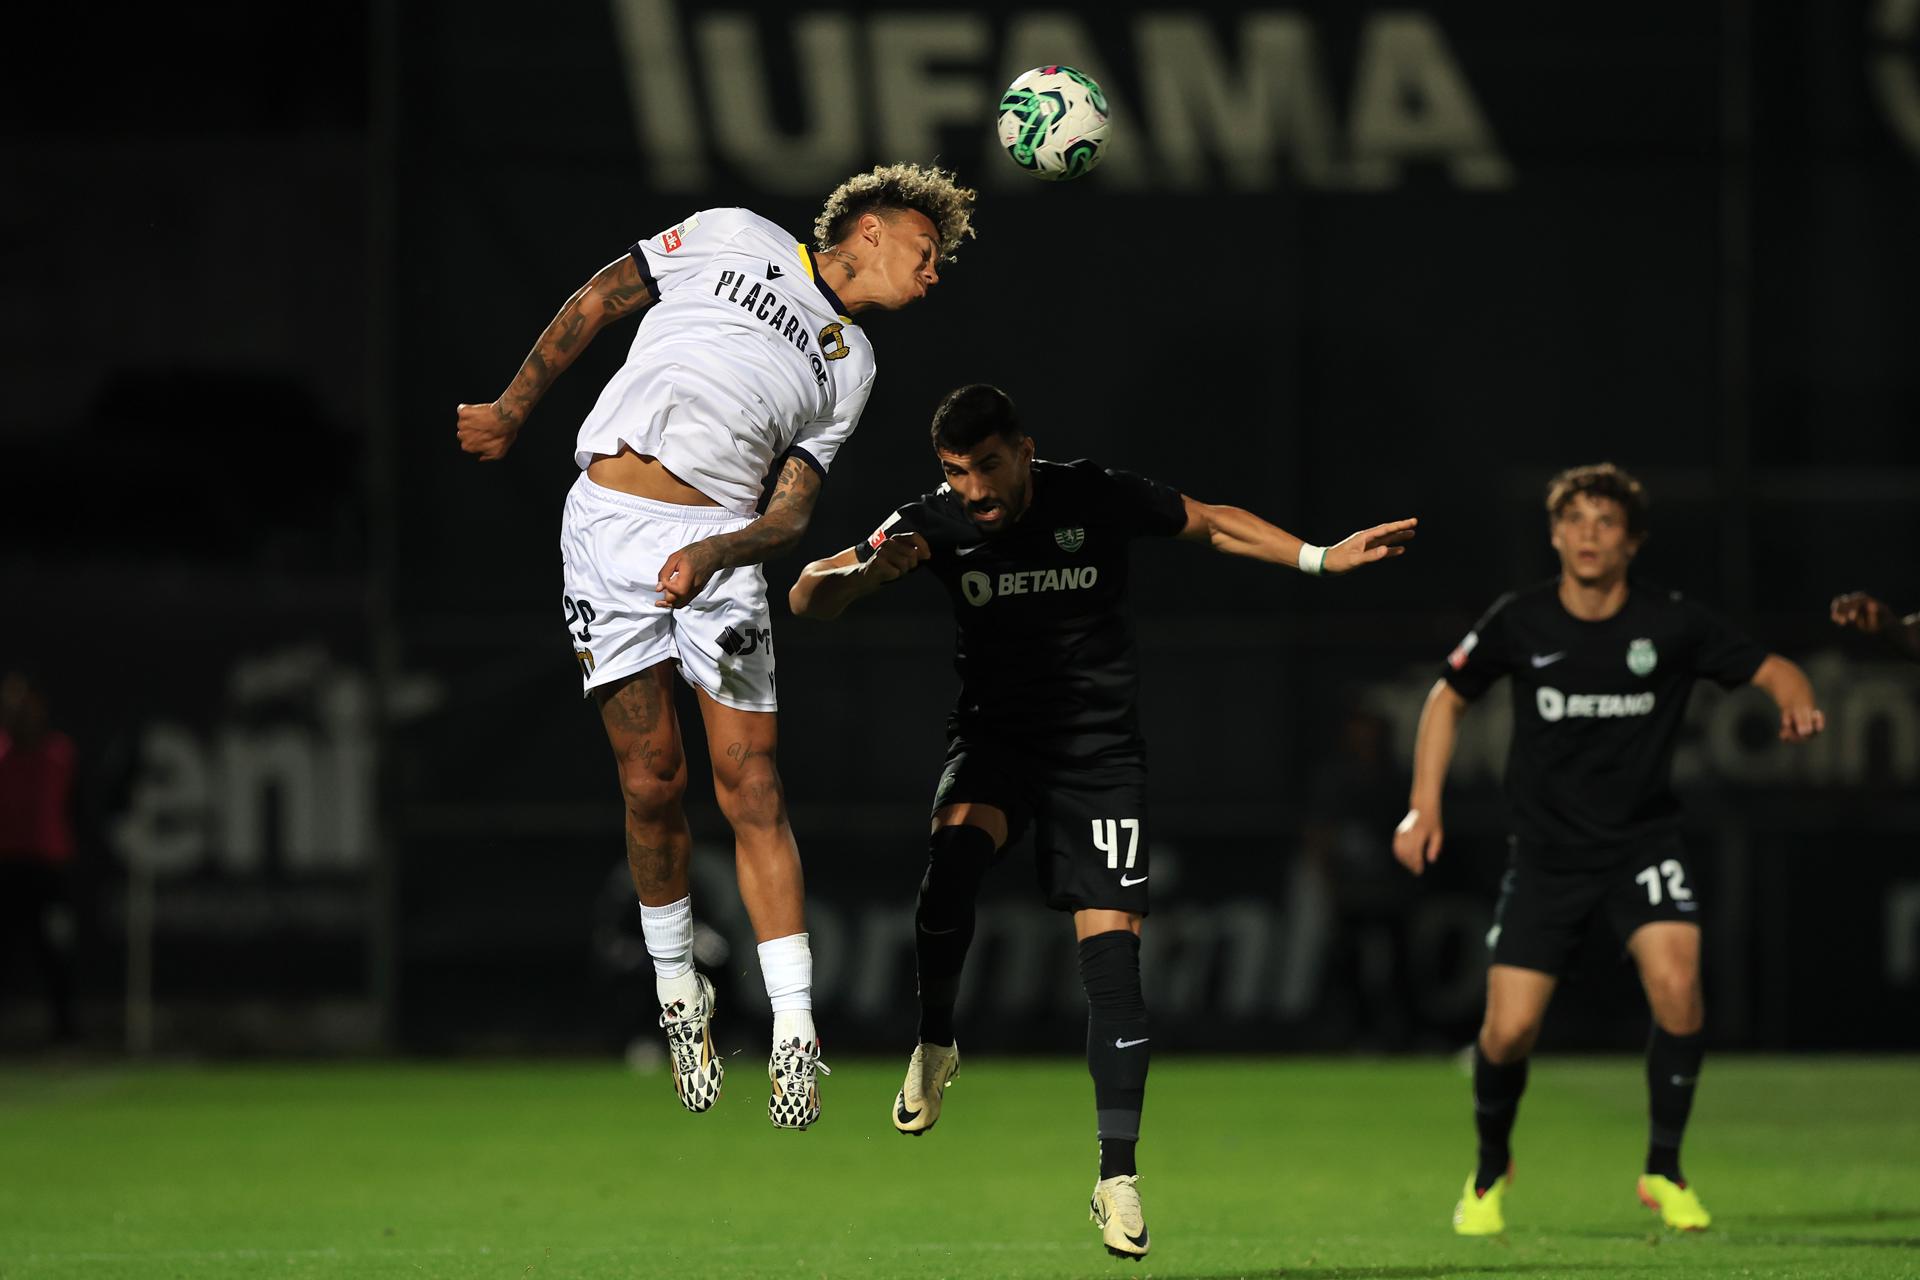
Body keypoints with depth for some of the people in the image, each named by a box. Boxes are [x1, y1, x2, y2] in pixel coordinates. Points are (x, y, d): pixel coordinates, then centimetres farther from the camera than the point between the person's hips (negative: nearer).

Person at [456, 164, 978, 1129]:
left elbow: (792, 513, 8)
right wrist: (512, 411, 12)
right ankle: (677, 990, 15)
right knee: (652, 781, -5)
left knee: (750, 786, -7)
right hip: (610, 528, -2)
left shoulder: (852, 368, 18)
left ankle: (794, 1038, -8)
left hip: (722, 549, 2)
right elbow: (596, 302, 16)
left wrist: (716, 554, -12)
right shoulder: (737, 239, 10)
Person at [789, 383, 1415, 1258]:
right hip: (996, 736, 0)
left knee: (1112, 946, -10)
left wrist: (1320, 558, 3)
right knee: (956, 845, -33)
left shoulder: (1097, 500, -11)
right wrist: (865, 574, -30)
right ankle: (934, 1044, -11)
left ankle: (1117, 1175, -5)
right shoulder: (936, 525, -9)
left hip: (1099, 750, 0)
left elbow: (1213, 525, 7)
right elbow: (806, 598, -8)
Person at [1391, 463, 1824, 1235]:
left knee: (1675, 983, -26)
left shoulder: (1671, 623, -8)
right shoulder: (1518, 623, -5)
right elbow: (1448, 698, 10)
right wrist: (1424, 807, 4)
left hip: (1643, 844, -1)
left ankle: (1664, 1172, -7)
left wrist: (1797, 704, -23)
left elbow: (1771, 669, 1)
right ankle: (1490, 1173, 23)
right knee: (1509, 1029, -8)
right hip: (1546, 852, 1)